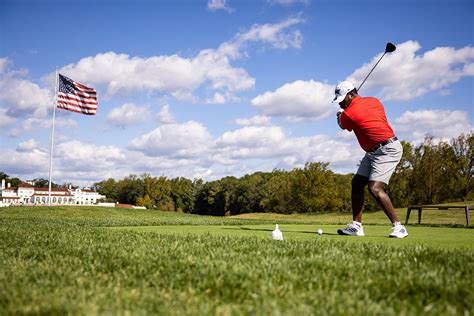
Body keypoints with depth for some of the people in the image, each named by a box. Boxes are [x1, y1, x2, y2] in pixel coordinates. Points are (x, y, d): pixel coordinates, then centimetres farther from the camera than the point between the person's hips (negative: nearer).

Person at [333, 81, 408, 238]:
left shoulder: (348, 114, -15)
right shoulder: (374, 101, 7)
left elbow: (344, 126, 8)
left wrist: (339, 117, 30)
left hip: (387, 150, -10)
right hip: (373, 151, 10)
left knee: (375, 187, -20)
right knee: (357, 183, 6)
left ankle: (398, 226, -12)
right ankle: (356, 226, 8)